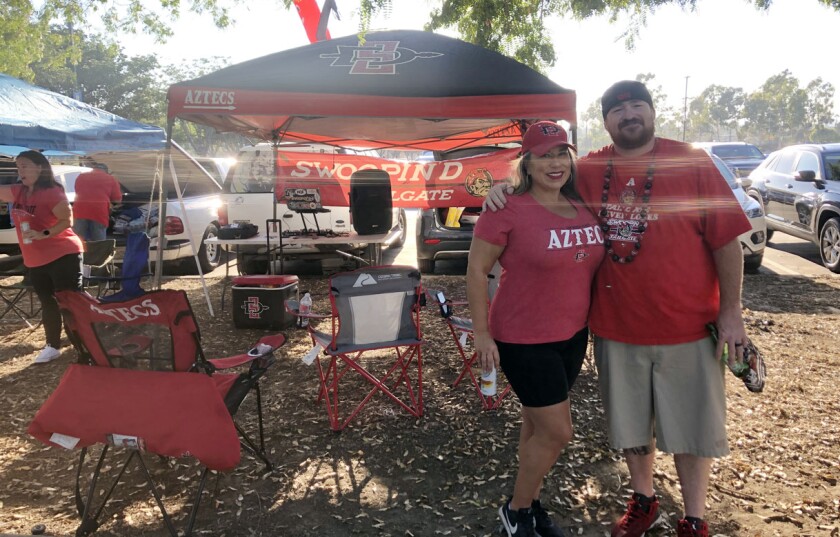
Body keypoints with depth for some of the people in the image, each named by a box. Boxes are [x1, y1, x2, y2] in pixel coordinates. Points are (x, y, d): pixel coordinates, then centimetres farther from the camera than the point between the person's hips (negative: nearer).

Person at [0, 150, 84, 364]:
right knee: (47, 304, 15)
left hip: (63, 256, -8)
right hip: (35, 261, 9)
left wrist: (44, 234, -29)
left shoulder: (52, 192, -16)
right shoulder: (18, 192, 8)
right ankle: (52, 346, 25)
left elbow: (67, 221, -18)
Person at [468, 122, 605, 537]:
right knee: (557, 431, 0)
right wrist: (481, 332, -13)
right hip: (523, 339, -6)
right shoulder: (508, 210, -17)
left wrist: (596, 315, 13)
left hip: (573, 334, 6)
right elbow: (476, 270, -13)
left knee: (538, 423, 19)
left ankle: (531, 503, 39)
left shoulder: (582, 207, 3)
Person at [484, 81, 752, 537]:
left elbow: (726, 240, -6)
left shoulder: (692, 163, -7)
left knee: (691, 428, 13)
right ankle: (643, 500, 43)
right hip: (615, 328, 3)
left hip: (687, 328, -2)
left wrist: (731, 312, -8)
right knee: (630, 424, 19)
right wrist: (506, 187, -8)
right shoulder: (588, 171, 0)